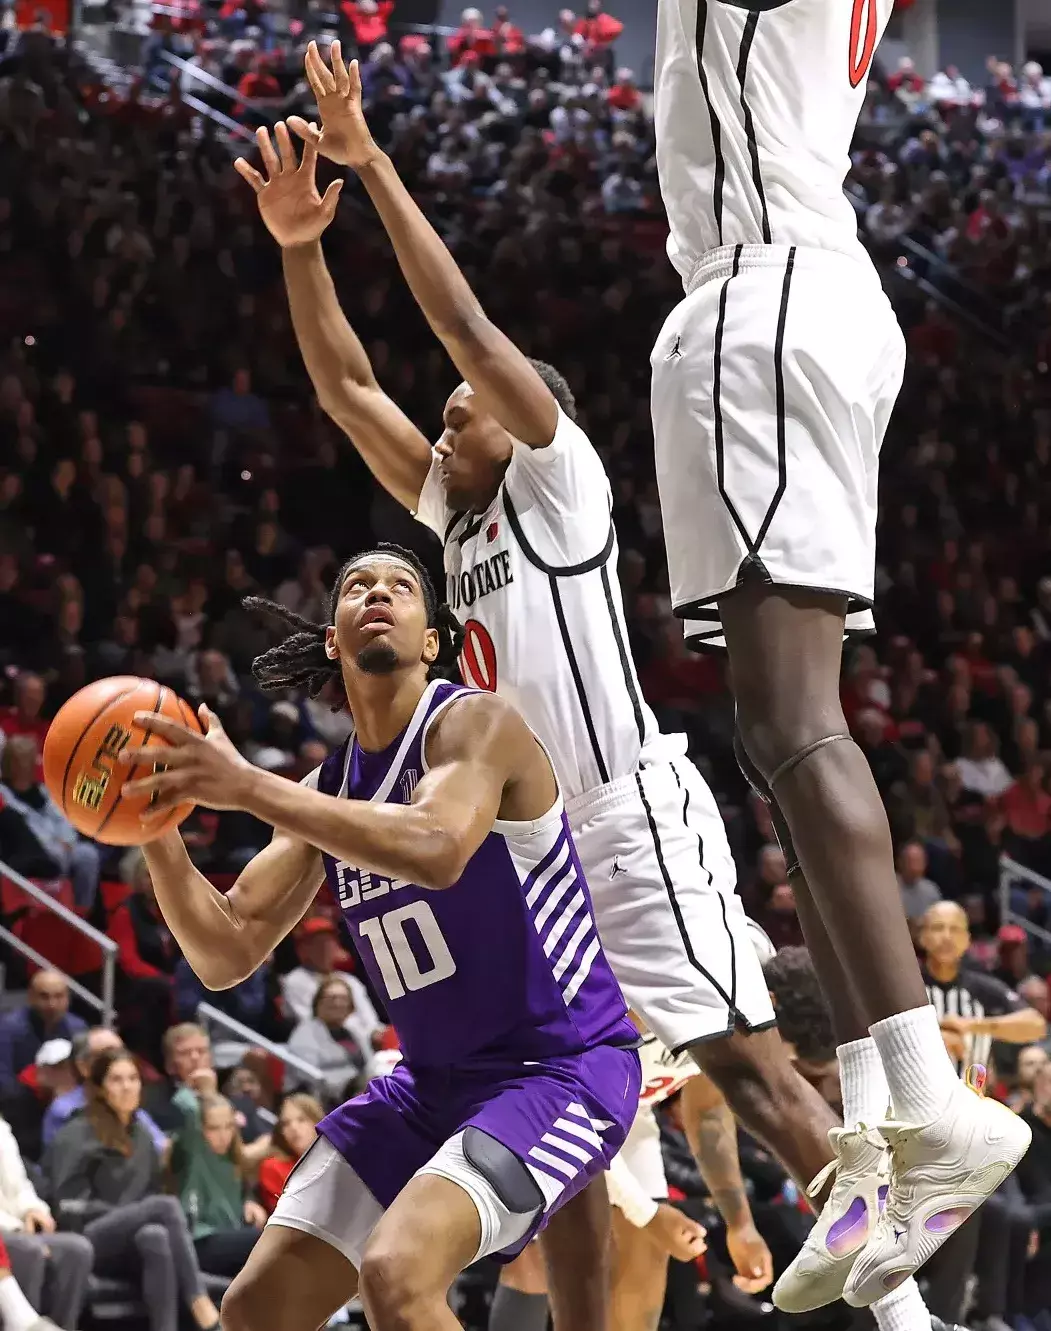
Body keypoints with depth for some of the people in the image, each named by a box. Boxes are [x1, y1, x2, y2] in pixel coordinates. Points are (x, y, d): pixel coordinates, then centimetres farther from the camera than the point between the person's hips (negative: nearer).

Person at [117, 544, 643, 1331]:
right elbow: (227, 956, 6)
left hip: (561, 1070, -8)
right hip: (433, 1084, 8)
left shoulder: (472, 724, -13)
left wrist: (249, 787, -36)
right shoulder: (325, 792, 8)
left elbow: (436, 848, -35)